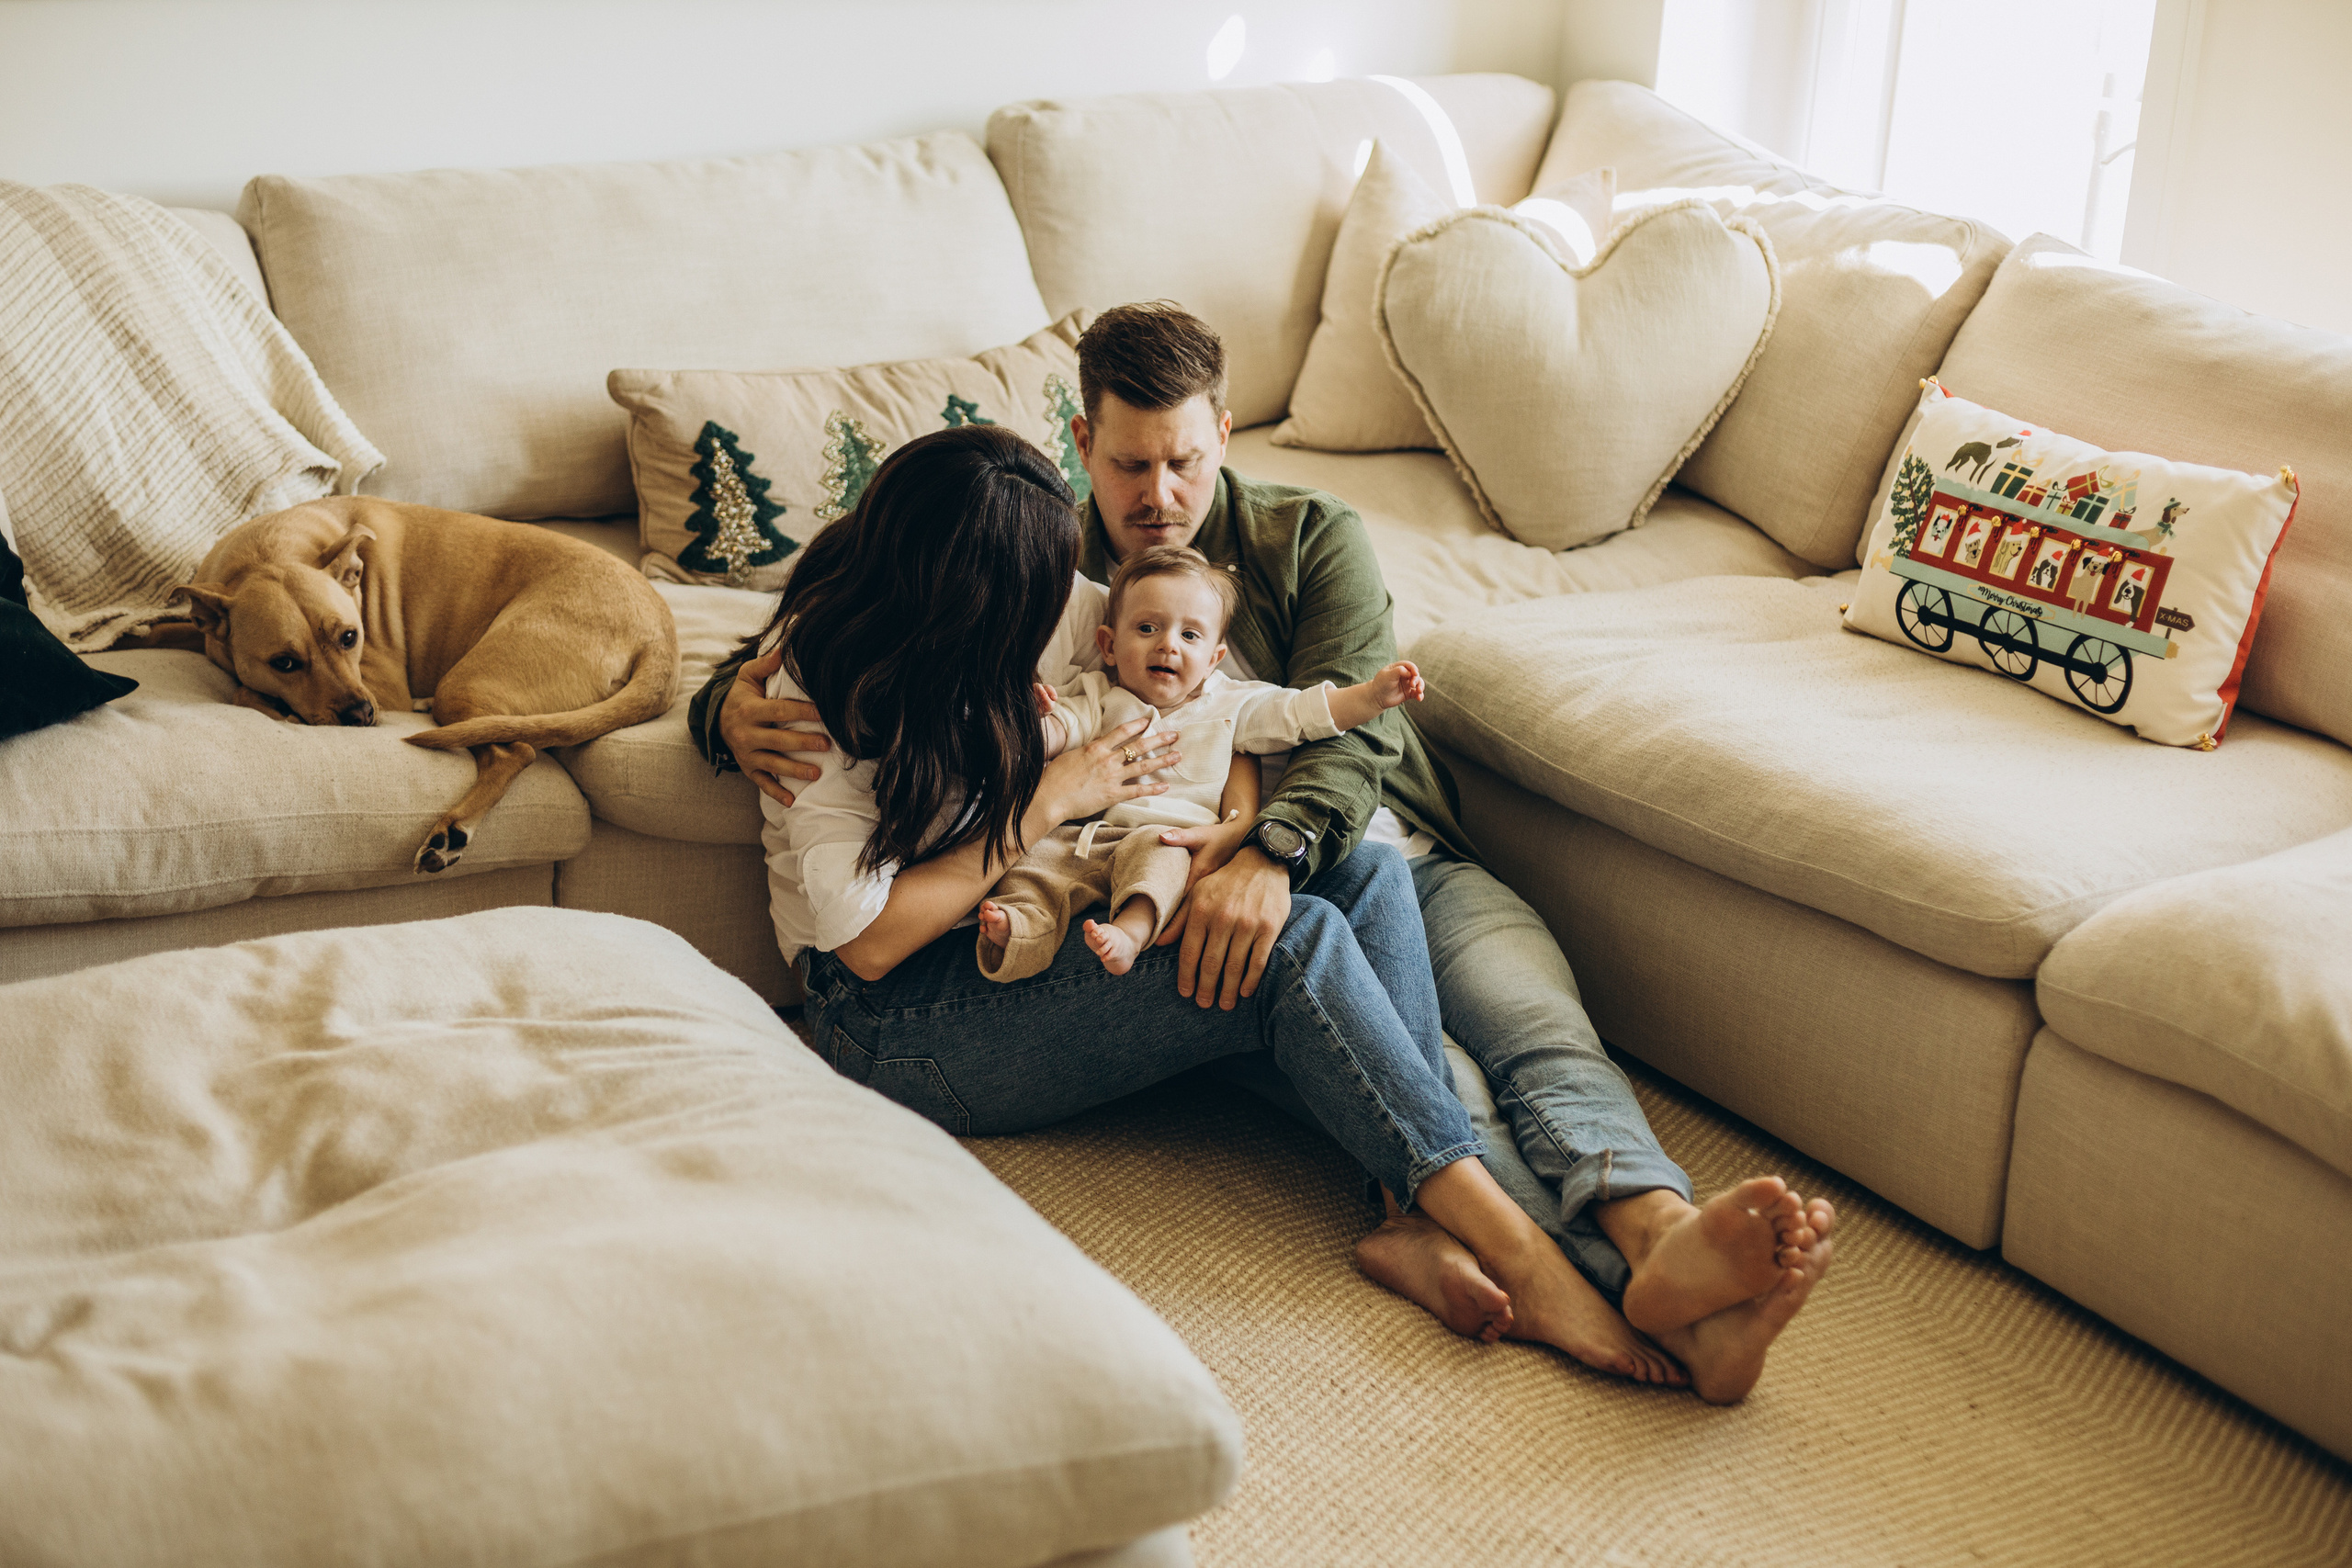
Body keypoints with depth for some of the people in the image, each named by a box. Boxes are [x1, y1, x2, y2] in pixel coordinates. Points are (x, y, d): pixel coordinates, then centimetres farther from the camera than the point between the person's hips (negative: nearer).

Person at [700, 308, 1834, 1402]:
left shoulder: (1312, 539, 15)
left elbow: (1353, 727, -3)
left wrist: (1271, 851, -25)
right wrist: (733, 708, -10)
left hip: (1386, 849, 3)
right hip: (1204, 895, -3)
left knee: (1535, 1021, -29)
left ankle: (1658, 1239, -55)